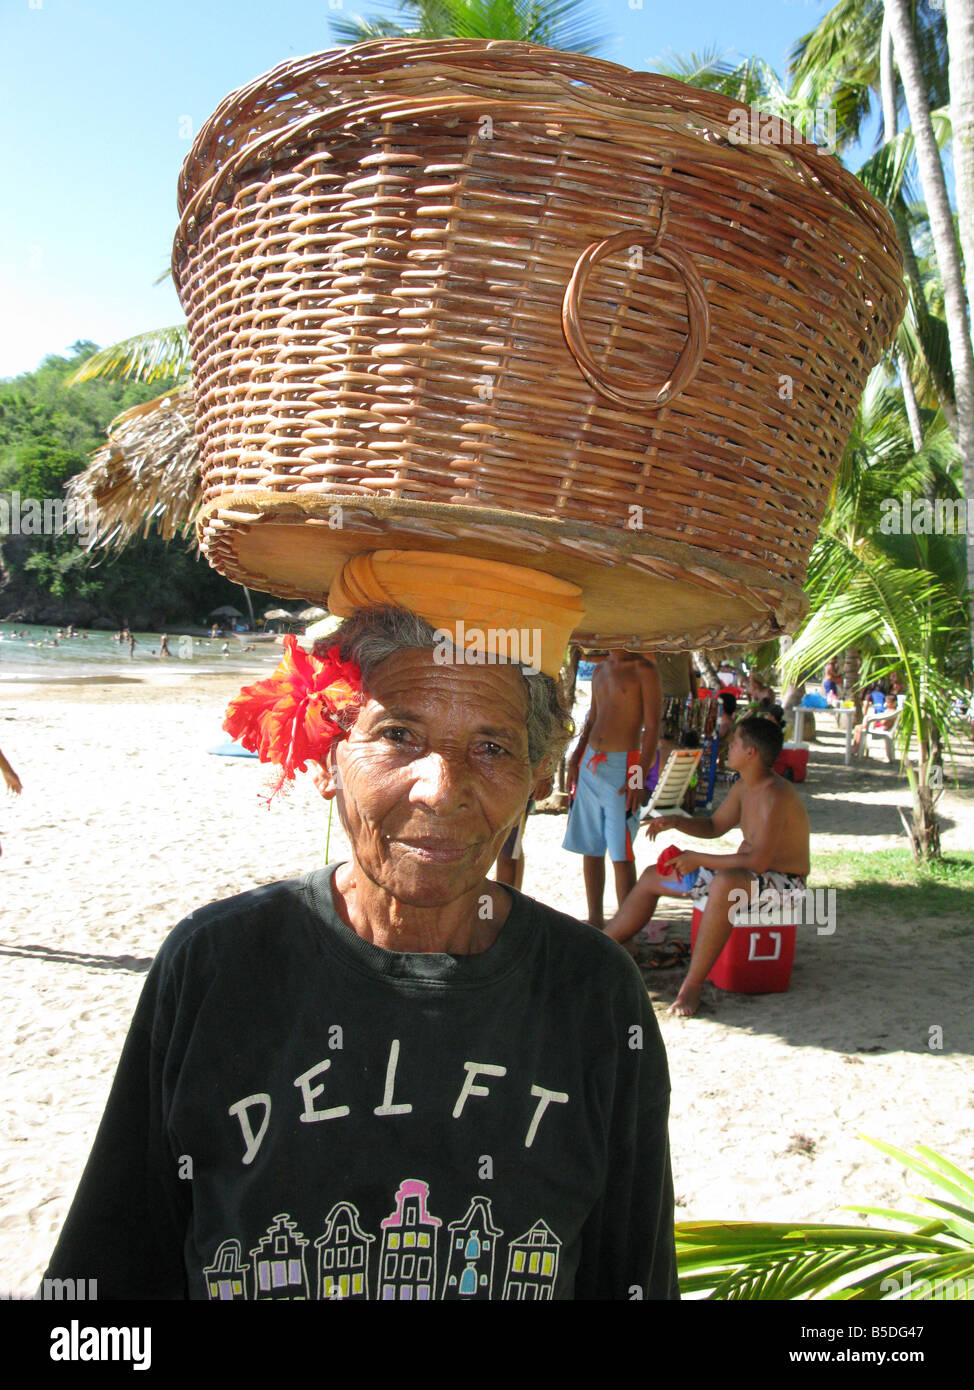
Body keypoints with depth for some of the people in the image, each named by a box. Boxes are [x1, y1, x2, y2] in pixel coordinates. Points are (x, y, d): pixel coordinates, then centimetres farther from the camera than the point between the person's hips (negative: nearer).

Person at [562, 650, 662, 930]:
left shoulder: (644, 669, -6)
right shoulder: (600, 670, 16)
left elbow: (652, 728, -10)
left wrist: (640, 778, -17)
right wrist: (575, 758, 11)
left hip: (623, 765, -7)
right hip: (590, 765, 7)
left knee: (621, 854, -5)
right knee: (590, 849, 11)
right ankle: (595, 920, 22)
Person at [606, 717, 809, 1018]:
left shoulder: (775, 795, -26)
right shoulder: (744, 786, 4)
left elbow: (758, 861, -33)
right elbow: (714, 826, 18)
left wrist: (698, 859, -26)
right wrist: (677, 821, -1)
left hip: (782, 884, -10)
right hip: (741, 874, 10)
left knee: (725, 882, -43)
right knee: (652, 877, 9)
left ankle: (693, 985, -33)